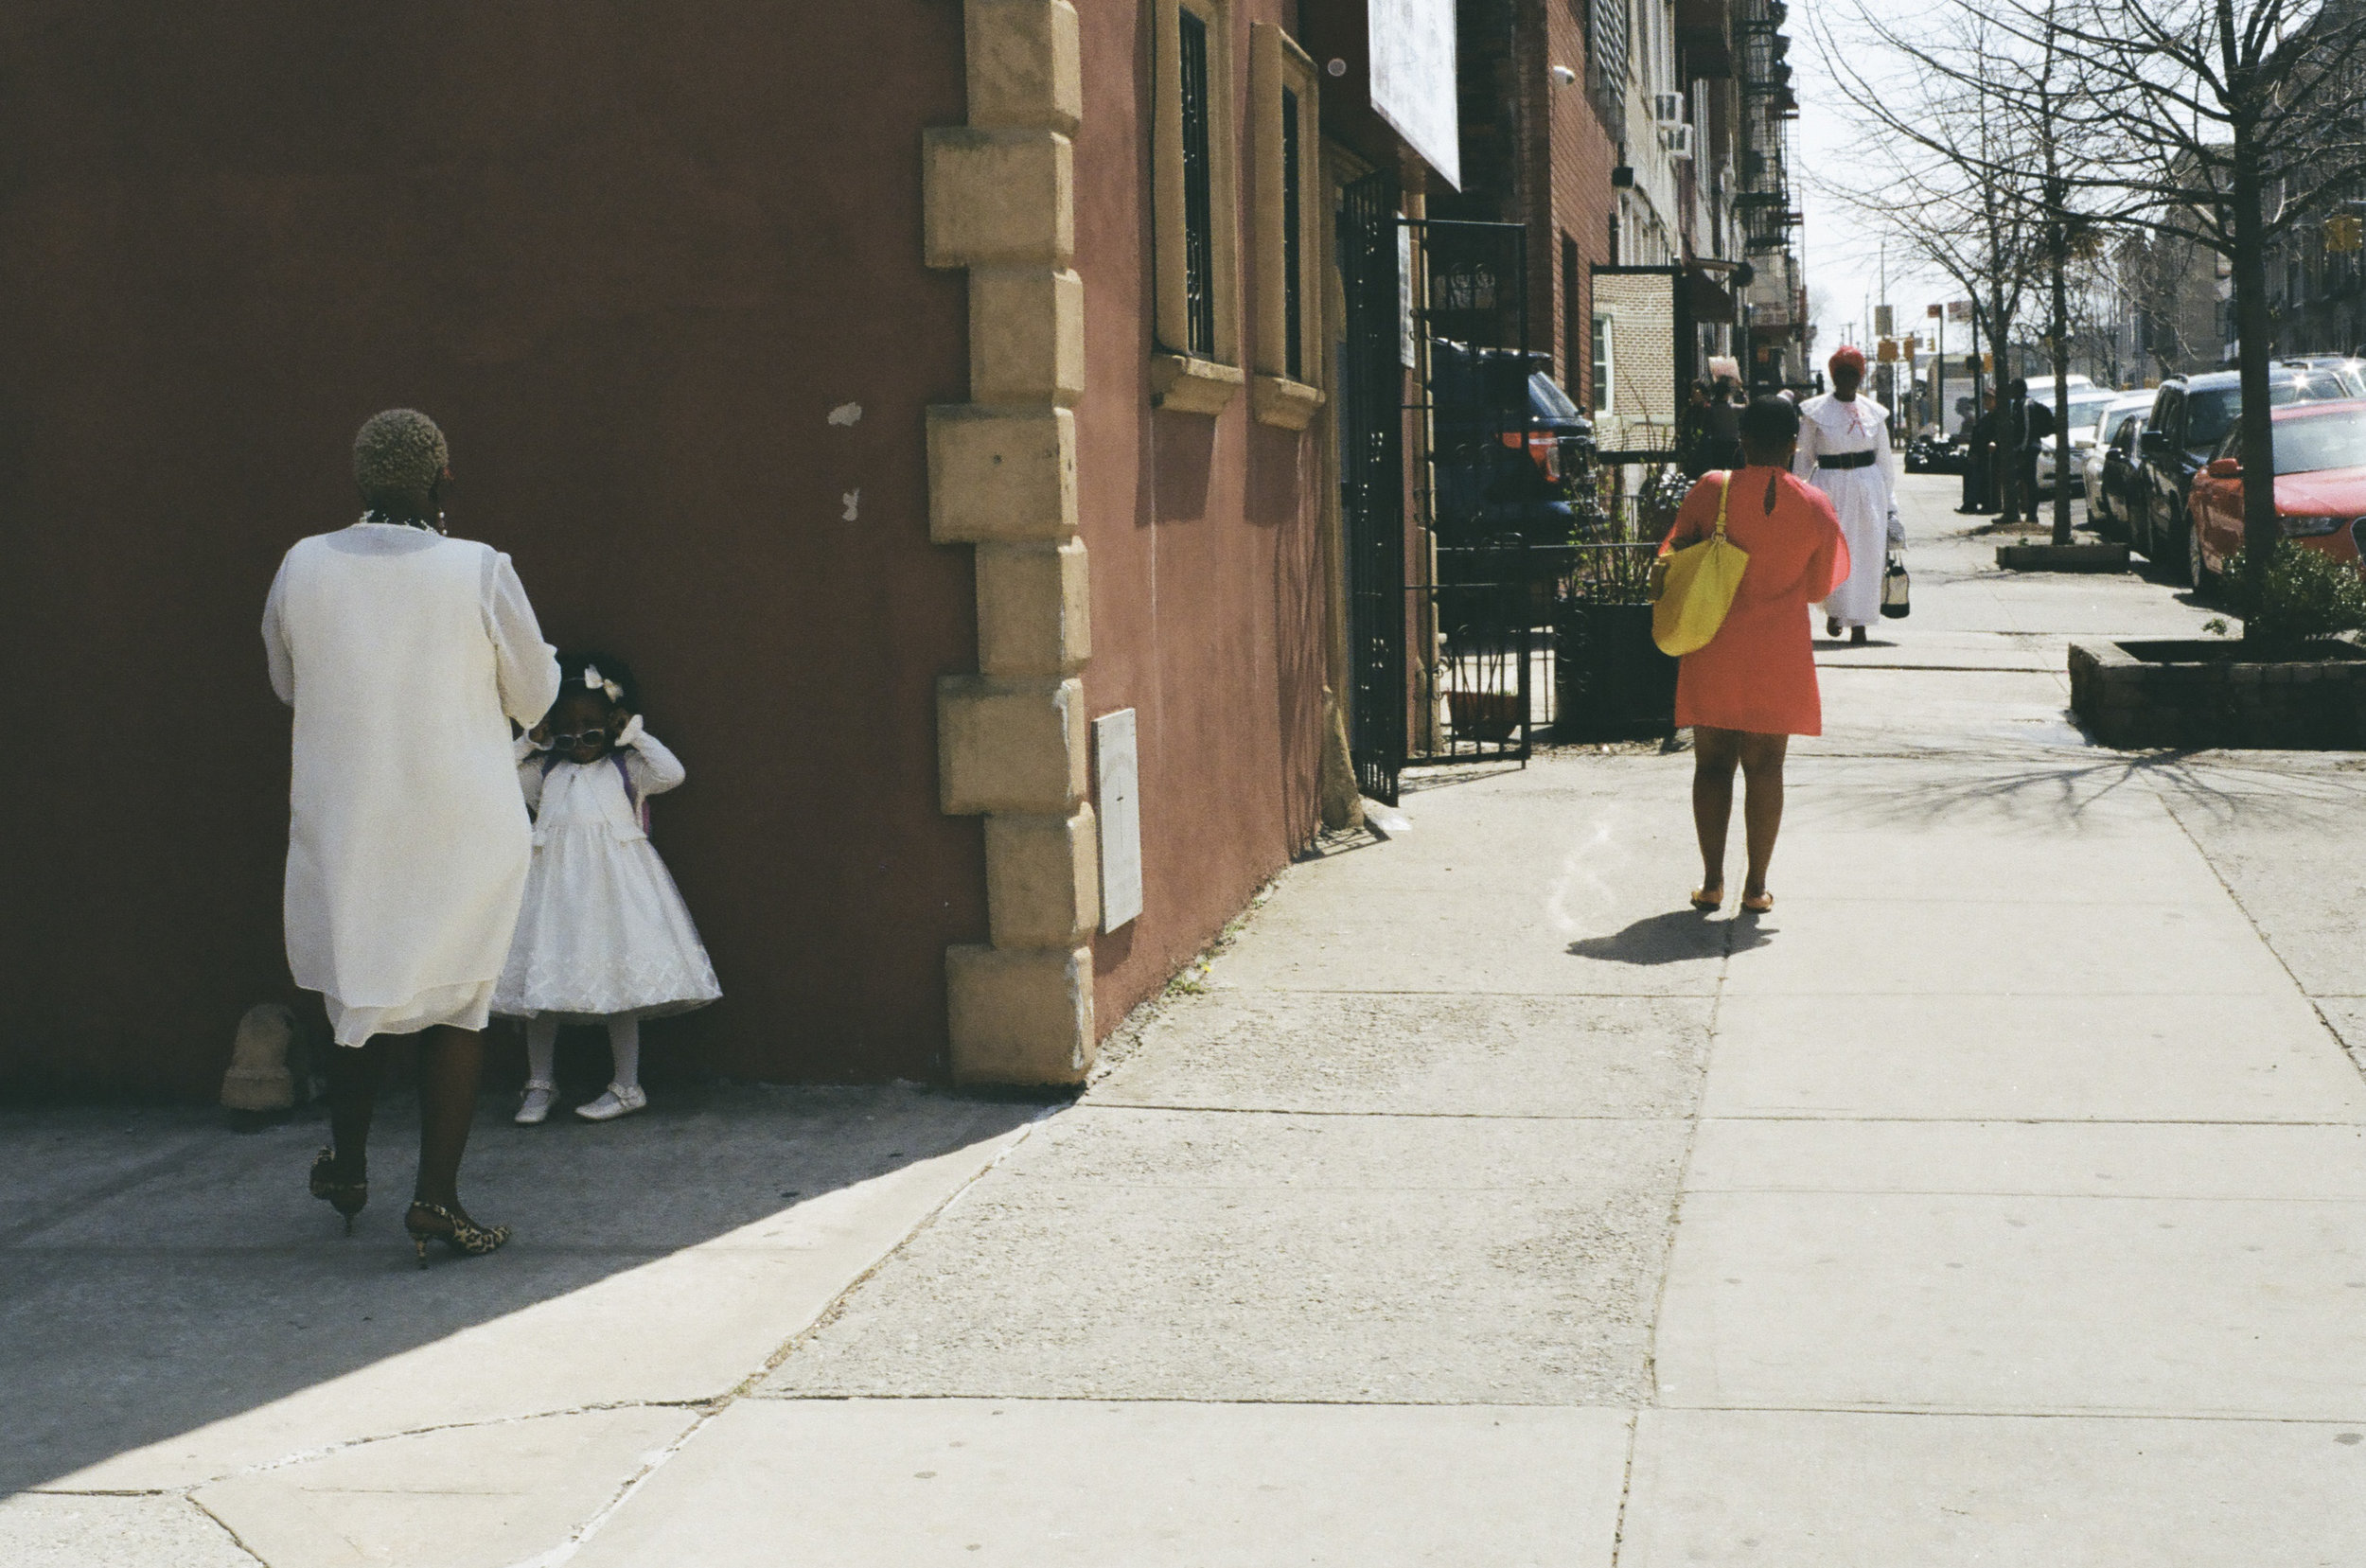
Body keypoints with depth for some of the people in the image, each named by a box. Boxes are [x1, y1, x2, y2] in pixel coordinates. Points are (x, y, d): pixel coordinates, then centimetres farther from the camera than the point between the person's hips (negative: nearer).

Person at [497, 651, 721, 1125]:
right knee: (540, 981, 2)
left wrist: (635, 735, -3)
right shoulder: (544, 771, 14)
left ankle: (626, 1086, 5)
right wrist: (529, 742, 8)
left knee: (619, 979, -3)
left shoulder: (626, 767, 4)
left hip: (613, 881, -3)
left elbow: (671, 774, -11)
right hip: (554, 882, 3)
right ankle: (540, 1084, 14)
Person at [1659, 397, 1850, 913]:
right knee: (1765, 768, 8)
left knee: (1712, 763, 8)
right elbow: (1820, 585, 6)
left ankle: (1712, 881, 8)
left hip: (1714, 652, 0)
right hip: (1779, 653, 0)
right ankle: (1756, 885, 9)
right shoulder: (1815, 505, -4)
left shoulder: (1713, 490, -8)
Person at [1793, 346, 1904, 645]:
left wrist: (1890, 503, 9)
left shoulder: (1874, 413, 8)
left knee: (1867, 554, 0)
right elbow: (1803, 458, 5)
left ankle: (1858, 623, 8)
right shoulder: (1815, 411, 1)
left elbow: (1885, 459, 12)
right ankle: (1833, 611, 20)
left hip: (1869, 489, 2)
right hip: (1829, 489, -2)